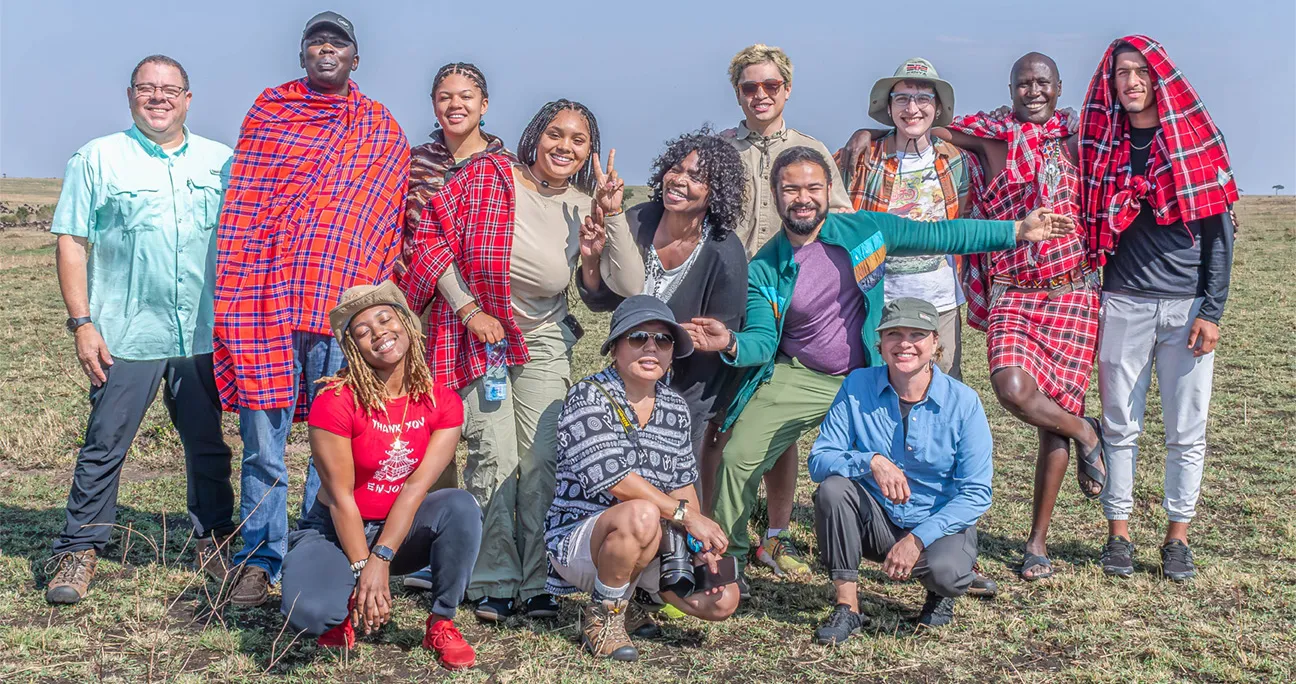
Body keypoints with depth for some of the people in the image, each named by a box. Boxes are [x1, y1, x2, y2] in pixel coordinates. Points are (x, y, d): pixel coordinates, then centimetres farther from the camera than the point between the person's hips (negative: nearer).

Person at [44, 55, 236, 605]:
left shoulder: (221, 162, 10)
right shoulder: (98, 159, 3)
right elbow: (71, 244, 0)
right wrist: (81, 322, -7)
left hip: (205, 336, 2)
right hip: (125, 338, -2)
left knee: (209, 447, 10)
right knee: (103, 447, 1)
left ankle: (214, 543, 23)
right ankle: (79, 551, 13)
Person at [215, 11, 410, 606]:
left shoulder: (383, 132, 14)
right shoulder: (267, 111, 14)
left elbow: (391, 221, 13)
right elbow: (243, 202, 11)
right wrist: (237, 287, 1)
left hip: (344, 298, 0)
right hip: (267, 291, 0)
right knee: (263, 439, 1)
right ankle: (258, 562, 12)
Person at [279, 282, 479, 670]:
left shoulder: (442, 404, -9)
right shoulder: (335, 401, -18)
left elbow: (417, 486, -16)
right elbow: (341, 496, -18)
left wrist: (380, 559, -25)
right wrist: (363, 571, -21)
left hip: (403, 529, 3)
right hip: (338, 531, -2)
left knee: (461, 506, -30)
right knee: (307, 612, -33)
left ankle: (441, 623, -10)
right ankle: (347, 613, 6)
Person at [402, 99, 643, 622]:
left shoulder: (586, 210, -4)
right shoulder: (486, 176, -10)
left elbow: (629, 284, -12)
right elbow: (432, 239, -8)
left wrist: (612, 214, -19)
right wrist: (469, 309, -12)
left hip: (543, 340, 3)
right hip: (477, 333, -2)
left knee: (542, 459, -3)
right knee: (495, 454, -11)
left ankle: (537, 583, 9)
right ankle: (495, 583, 2)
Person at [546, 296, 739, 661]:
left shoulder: (675, 407, 9)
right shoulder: (588, 396, -13)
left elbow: (682, 482, 10)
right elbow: (610, 475, -24)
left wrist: (702, 540, -7)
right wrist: (685, 514, -23)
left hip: (651, 542, 7)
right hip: (577, 535, -6)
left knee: (723, 600, -10)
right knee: (642, 515, -38)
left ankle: (621, 594, 15)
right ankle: (602, 616, -11)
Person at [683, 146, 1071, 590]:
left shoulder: (865, 230, -7)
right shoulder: (763, 269, -7)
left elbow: (940, 236, -1)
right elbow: (763, 340, -8)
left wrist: (1019, 231, -2)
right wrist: (731, 343, -33)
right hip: (798, 378, 0)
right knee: (738, 458, -11)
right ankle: (724, 558, 12)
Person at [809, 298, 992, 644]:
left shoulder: (963, 402, -12)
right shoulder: (858, 386, -8)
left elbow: (976, 493, -13)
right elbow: (818, 461, -12)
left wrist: (918, 539, -23)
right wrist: (871, 461, -32)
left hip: (940, 524, -1)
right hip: (876, 521, 2)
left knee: (944, 571, -33)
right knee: (833, 488, -27)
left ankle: (940, 589, 8)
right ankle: (847, 606, -13)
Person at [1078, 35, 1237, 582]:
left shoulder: (1197, 139, 1)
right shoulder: (1102, 144, 6)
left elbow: (1219, 230, -1)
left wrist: (1212, 311, -6)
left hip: (1187, 306, -1)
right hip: (1123, 305, 1)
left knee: (1186, 430, 4)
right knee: (1120, 424, 6)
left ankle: (1177, 538, 14)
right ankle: (1118, 534, 15)